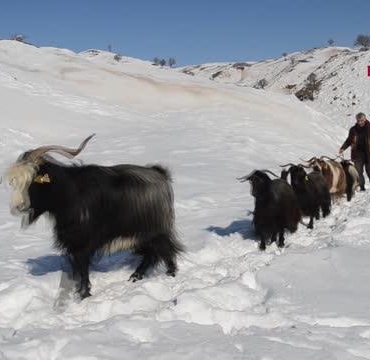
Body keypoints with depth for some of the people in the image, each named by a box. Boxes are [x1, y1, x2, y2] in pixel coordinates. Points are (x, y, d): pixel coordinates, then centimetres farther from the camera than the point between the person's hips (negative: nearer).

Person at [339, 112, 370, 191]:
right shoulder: (353, 129, 4)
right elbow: (349, 140, 11)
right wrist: (343, 148, -2)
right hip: (358, 153, 2)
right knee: (359, 171, -1)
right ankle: (361, 187, 7)